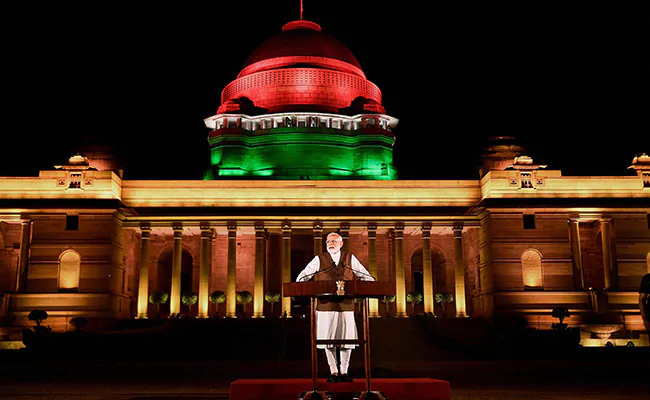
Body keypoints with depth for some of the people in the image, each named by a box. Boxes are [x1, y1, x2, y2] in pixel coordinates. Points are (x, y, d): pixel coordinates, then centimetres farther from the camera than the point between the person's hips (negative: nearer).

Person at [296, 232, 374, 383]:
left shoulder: (350, 258, 11)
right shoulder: (319, 259, 6)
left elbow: (365, 275, 18)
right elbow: (303, 276, 8)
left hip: (346, 304, 1)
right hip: (326, 305, -1)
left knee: (347, 338, 2)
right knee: (328, 339, 0)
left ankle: (344, 371, 15)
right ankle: (333, 372, 12)